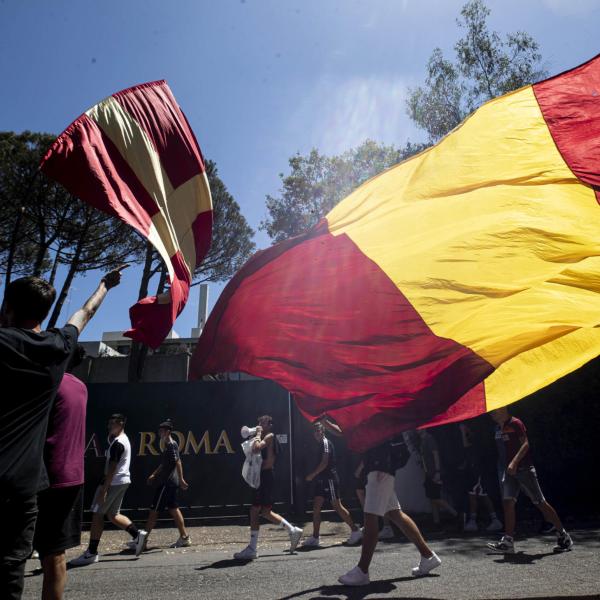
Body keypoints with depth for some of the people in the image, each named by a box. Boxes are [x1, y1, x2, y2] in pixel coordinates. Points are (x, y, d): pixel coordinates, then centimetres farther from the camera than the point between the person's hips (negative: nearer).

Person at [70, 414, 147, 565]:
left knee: (97, 514, -1)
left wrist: (104, 489, -22)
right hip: (123, 481, 10)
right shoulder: (124, 440, 15)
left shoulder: (117, 443, -16)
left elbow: (112, 468, -22)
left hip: (113, 482, -10)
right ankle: (137, 534, 7)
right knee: (113, 514, 14)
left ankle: (91, 553, 5)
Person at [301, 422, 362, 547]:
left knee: (337, 506, -2)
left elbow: (324, 463, -19)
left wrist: (312, 475, -14)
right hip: (322, 480, 9)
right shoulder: (320, 444, 16)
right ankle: (315, 538, 7)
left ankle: (355, 531, 11)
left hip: (329, 478, -9)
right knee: (316, 507, 4)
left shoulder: (325, 442, -12)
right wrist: (313, 475, 14)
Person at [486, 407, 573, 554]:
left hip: (524, 469, -7)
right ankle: (508, 542, -1)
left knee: (540, 503, 0)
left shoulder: (515, 423, -10)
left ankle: (563, 535, 17)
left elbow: (525, 444, -18)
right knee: (508, 502, -2)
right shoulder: (498, 427, 13)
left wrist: (514, 462, -27)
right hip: (508, 470, 7)